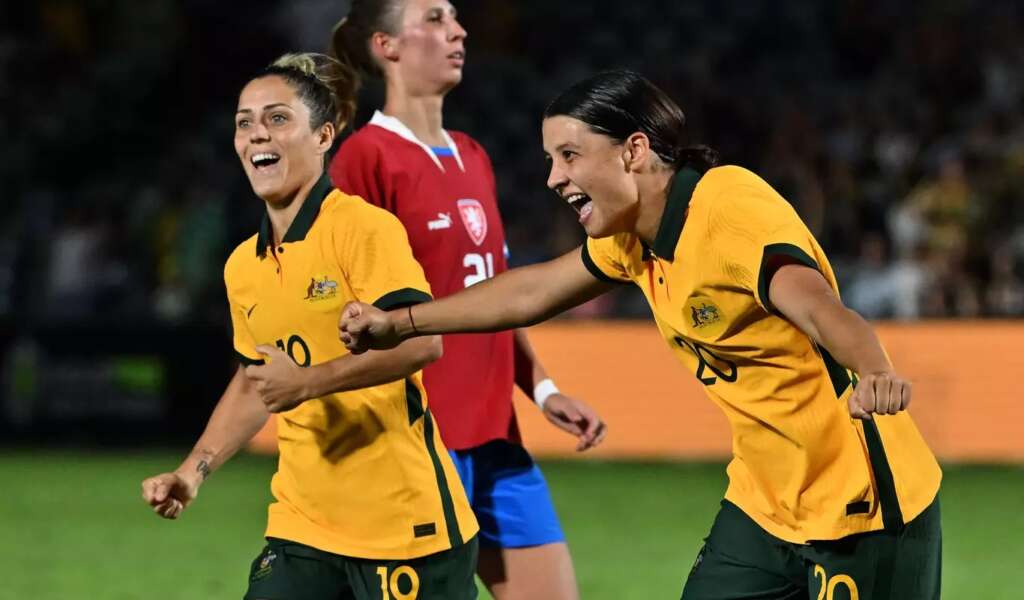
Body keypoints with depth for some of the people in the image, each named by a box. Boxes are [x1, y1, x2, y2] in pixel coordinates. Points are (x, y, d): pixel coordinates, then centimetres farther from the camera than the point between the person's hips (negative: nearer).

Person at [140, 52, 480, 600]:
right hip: (302, 527, 6)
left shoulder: (363, 227, -11)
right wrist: (194, 471, 16)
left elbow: (422, 339, -21)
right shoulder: (241, 267, 12)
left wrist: (308, 381, -26)